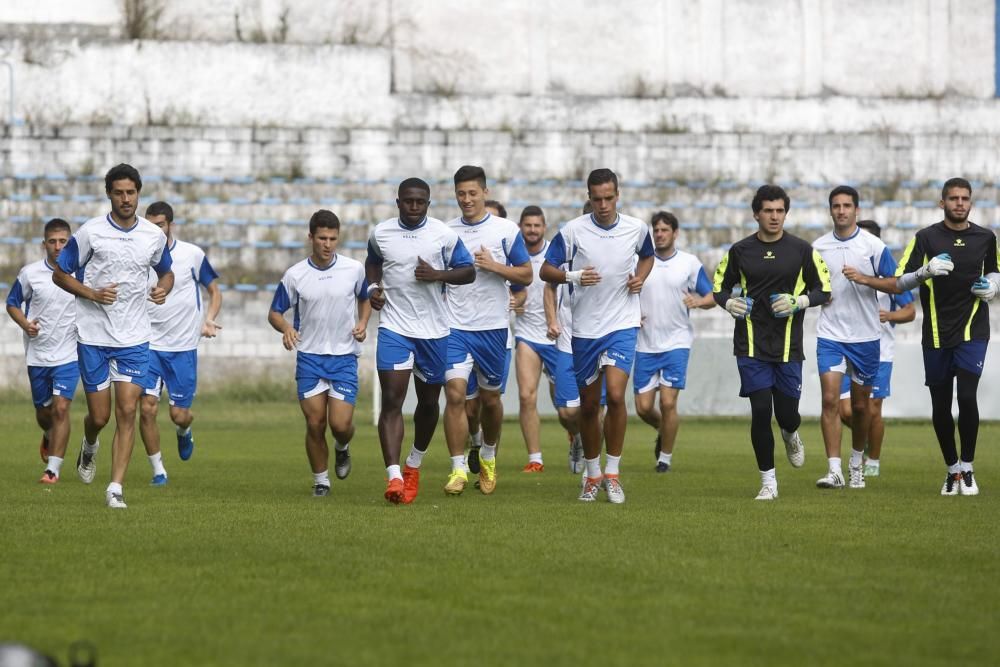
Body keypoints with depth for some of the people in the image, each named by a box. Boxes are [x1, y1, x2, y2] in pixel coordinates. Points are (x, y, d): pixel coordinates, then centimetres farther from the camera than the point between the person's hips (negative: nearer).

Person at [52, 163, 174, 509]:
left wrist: (163, 288, -4)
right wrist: (92, 294, -15)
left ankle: (115, 488, -5)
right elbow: (60, 274, 0)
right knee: (99, 416, 3)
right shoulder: (90, 232, -7)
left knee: (127, 412, -9)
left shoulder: (154, 235, 2)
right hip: (93, 337, -2)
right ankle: (89, 447, 40)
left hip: (134, 339, 2)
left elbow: (166, 272, 20)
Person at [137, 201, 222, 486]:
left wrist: (208, 320, -8)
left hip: (183, 347, -1)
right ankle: (157, 470, 3)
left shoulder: (192, 254, -3)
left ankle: (184, 432, 39)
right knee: (147, 408, -12)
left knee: (179, 415, 1)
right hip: (149, 346, 1)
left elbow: (215, 292, 8)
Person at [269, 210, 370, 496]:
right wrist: (286, 328, -17)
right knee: (315, 424, -3)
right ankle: (320, 481, 15)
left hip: (344, 357, 0)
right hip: (309, 357, 0)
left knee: (340, 424, -10)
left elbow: (366, 298, 17)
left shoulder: (354, 269, -2)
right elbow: (274, 313, 5)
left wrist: (363, 323, -2)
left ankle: (342, 448, 27)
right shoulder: (294, 275, -4)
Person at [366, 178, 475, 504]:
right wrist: (373, 287, 3)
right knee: (391, 400, -15)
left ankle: (414, 465, 36)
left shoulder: (444, 235, -4)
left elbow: (468, 272, 2)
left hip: (433, 330, 1)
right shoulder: (380, 233, 2)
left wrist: (438, 274, -16)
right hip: (394, 327, -1)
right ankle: (394, 476, -22)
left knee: (428, 401, 12)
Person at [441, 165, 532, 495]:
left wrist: (494, 266, -13)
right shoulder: (445, 231, 5)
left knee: (490, 398, 11)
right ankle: (458, 469, -10)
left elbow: (526, 275, 1)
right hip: (454, 328, 0)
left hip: (493, 328, 0)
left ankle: (488, 458, 35)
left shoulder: (506, 230, -1)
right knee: (455, 394, -13)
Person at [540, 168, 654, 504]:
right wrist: (573, 276, -20)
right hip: (585, 328, 0)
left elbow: (647, 256, 22)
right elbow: (545, 270, -1)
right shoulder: (573, 230, -6)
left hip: (622, 325, 0)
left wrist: (640, 277, 1)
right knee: (589, 404, 7)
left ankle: (612, 474, -5)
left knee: (615, 395, -17)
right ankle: (593, 475, 24)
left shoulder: (636, 228, 0)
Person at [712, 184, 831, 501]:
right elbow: (719, 286, 14)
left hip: (788, 344, 0)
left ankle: (791, 435, 42)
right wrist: (729, 302, -8)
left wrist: (799, 301, -12)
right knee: (761, 410, -9)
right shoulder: (740, 251, 4)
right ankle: (768, 482, 4)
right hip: (751, 345, 0)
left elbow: (824, 290, 6)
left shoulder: (802, 250, 1)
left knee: (787, 414, 2)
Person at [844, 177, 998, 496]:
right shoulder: (926, 238, -2)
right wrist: (925, 272, -23)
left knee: (967, 396, -16)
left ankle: (967, 467, -1)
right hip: (936, 334, 0)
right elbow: (899, 284, -5)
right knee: (940, 407, 4)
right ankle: (952, 470, 22)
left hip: (972, 329, 0)